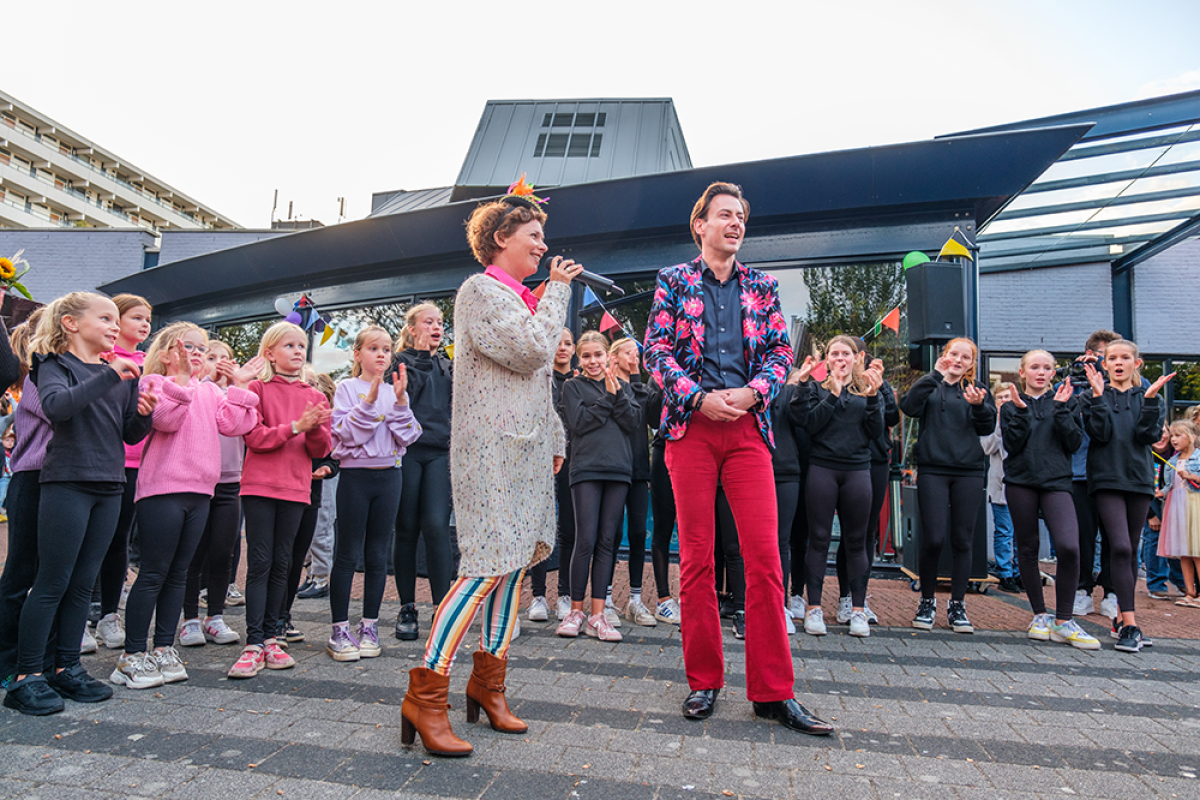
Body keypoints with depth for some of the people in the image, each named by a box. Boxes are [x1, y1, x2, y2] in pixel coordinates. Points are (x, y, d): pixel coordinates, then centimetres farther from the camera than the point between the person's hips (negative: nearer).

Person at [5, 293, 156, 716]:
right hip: (67, 482, -5)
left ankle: (67, 668, 19)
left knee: (83, 583, 10)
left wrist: (143, 414, -5)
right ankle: (27, 677, 6)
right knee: (52, 582, -3)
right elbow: (55, 407, -22)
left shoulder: (121, 374, 15)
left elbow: (130, 435, 15)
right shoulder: (54, 365, 0)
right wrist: (109, 377, -26)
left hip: (109, 487, 5)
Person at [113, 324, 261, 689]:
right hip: (162, 490, -6)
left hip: (199, 491, 6)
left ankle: (163, 649, 19)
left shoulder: (210, 391, 17)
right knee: (153, 574, -3)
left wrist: (240, 385, -1)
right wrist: (182, 378, -23)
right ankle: (132, 655, 8)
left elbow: (234, 424, 2)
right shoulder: (154, 382, 1)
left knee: (178, 574, 11)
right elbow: (165, 418, -18)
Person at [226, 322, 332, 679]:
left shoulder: (314, 396, 12)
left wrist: (315, 429, -14)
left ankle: (270, 637, 16)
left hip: (295, 489, 3)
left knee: (281, 564, 7)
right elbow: (254, 437, -8)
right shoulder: (258, 388, 3)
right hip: (260, 486, -3)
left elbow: (321, 450, 6)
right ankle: (254, 643, 1)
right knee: (260, 563, -3)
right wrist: (295, 427, -18)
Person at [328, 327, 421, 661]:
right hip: (355, 476, -3)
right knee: (347, 555, 0)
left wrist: (400, 400, -11)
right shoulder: (347, 388, 1)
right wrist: (370, 400, -20)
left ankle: (369, 626, 18)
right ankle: (339, 630, 9)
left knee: (377, 555, 8)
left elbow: (407, 436, -1)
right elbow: (347, 434, -12)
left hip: (388, 476, 3)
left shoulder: (395, 391, 10)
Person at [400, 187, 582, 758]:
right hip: (492, 449, -9)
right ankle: (425, 693, -6)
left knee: (515, 563, 9)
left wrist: (554, 439, 21)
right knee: (489, 567, -14)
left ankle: (488, 680, 20)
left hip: (526, 451, 9)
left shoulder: (523, 298, 23)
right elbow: (533, 350, -18)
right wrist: (558, 289, -5)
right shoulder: (481, 290, -5)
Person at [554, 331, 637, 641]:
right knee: (586, 541, -8)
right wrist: (607, 398, -5)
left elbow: (633, 422, 5)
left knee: (607, 541, 2)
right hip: (586, 468, -3)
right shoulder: (573, 386, 8)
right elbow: (579, 423, -6)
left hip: (618, 470, 3)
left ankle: (597, 614, 5)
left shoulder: (621, 387, 18)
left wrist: (616, 393, -5)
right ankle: (576, 610, 5)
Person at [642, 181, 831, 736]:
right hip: (691, 425, -1)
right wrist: (700, 398, -12)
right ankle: (704, 680, 16)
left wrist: (751, 392, -9)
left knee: (765, 555, -5)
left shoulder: (761, 287, 17)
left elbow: (780, 349, 10)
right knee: (696, 557, 2)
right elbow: (656, 350, 1)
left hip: (748, 426, 2)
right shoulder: (673, 281, 10)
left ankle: (773, 691, 5)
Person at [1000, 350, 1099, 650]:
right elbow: (1012, 445, -3)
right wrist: (1021, 411, -11)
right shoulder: (1011, 405, 9)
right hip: (1020, 481, 1)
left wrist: (1060, 409, -8)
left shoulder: (1064, 401, 11)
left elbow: (1074, 442, 0)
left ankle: (1063, 622, -4)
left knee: (1069, 546, -17)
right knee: (1028, 548, 6)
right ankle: (1040, 615, 21)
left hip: (1056, 481, 0)